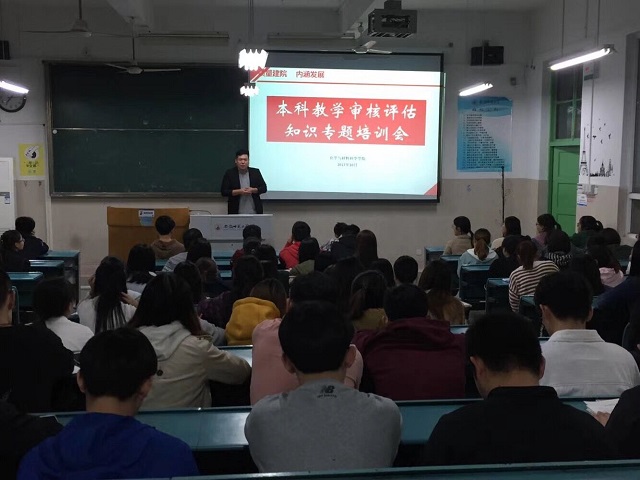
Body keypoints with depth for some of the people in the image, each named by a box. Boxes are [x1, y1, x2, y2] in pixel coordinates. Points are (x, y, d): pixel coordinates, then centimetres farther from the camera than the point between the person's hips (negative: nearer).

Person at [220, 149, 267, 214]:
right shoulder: (229, 173, 2)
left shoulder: (255, 172, 7)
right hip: (236, 213, -2)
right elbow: (223, 192, -2)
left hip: (254, 212, 2)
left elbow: (264, 188, 7)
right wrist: (238, 191, -16)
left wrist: (253, 190, -13)